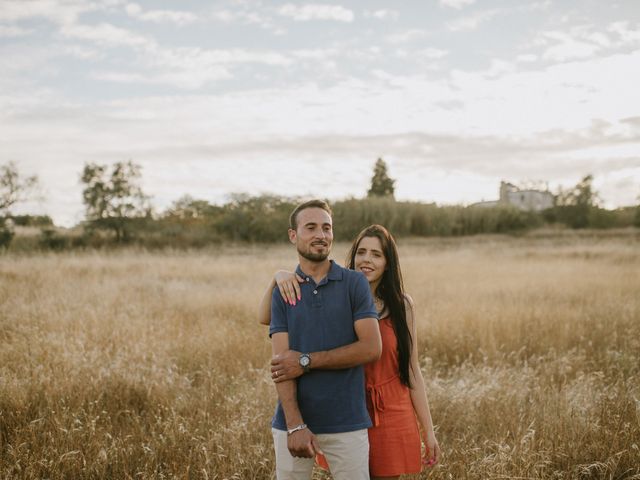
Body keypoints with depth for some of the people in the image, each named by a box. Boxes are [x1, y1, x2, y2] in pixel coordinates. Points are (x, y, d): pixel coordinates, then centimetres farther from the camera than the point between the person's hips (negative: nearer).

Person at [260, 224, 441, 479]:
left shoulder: (402, 305, -1)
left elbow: (412, 371, 3)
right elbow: (266, 318, -7)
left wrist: (428, 430, 3)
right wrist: (279, 275, -24)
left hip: (390, 417, 0)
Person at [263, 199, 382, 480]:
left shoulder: (355, 283, 2)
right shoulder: (282, 291, 4)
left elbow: (371, 348, -8)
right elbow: (281, 362, -4)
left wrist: (307, 361, -10)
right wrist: (295, 425, -15)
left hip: (347, 422, -1)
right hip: (292, 422, 1)